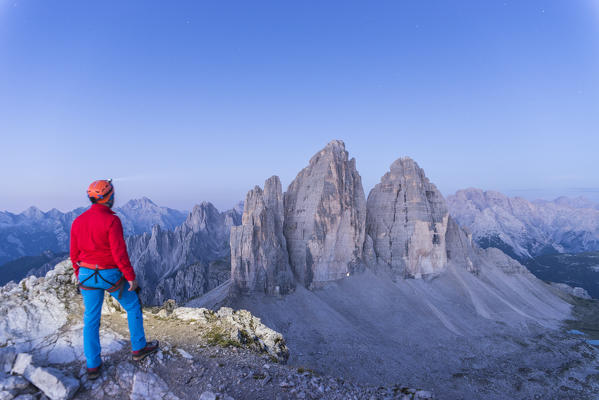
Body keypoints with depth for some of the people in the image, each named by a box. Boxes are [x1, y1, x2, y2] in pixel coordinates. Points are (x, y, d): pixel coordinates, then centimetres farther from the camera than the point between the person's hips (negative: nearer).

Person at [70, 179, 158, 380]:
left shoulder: (78, 221, 2)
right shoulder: (111, 220, -19)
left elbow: (74, 254, 7)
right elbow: (119, 252, -21)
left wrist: (80, 276, 20)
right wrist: (131, 277, -13)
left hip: (87, 276, 6)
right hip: (111, 276, -6)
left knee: (91, 319, 13)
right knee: (133, 307, 16)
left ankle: (93, 366, 20)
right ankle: (138, 348, 27)